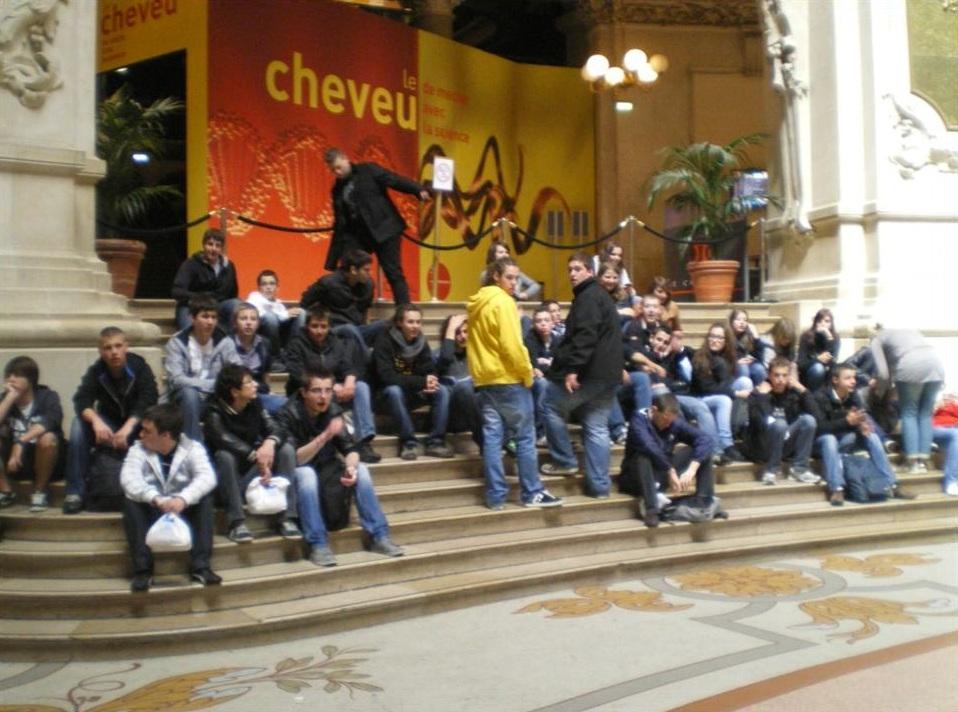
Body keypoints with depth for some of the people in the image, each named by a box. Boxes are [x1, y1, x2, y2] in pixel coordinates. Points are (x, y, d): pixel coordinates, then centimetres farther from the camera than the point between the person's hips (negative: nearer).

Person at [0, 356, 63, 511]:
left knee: (47, 438, -35)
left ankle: (40, 491, -12)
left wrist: (20, 442, -40)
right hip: (15, 459, 3)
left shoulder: (47, 396, -10)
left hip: (43, 460, -3)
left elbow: (50, 422, -31)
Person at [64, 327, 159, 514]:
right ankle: (75, 492, -25)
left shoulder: (140, 367, -13)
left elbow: (148, 402, -26)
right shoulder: (96, 371, -6)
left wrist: (128, 427, -43)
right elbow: (81, 400, -20)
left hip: (136, 423, -2)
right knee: (79, 425, -26)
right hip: (108, 424, 2)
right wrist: (96, 421, -43)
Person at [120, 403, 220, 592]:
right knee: (130, 501, -27)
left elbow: (207, 477, -26)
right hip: (152, 512, 1)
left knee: (205, 498, -27)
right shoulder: (138, 449, -6)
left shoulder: (192, 448, -8)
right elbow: (128, 478, -26)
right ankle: (142, 569, -27)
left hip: (183, 510, 0)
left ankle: (200, 566, -26)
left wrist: (183, 499, -46)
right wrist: (155, 499, -45)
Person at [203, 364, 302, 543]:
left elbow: (275, 429, -10)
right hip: (228, 475, -4)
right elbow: (225, 441, -34)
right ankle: (236, 522, -31)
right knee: (225, 456, -35)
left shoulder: (255, 404, -1)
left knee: (287, 449, -16)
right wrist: (257, 456, -45)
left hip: (254, 468, 4)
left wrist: (270, 442, -35)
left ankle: (286, 518, -20)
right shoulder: (214, 411, -17)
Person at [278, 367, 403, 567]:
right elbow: (294, 459, -28)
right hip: (297, 471, -5)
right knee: (306, 474, -36)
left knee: (361, 470, -17)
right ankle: (318, 545, -32)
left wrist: (351, 467, -30)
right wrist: (324, 436, -39)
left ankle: (378, 537, -13)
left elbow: (350, 449, -7)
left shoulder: (333, 410, -7)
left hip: (325, 467, 5)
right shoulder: (289, 414, -21)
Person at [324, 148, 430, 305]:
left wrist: (418, 190, -26)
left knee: (393, 272, -4)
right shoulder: (337, 189, 13)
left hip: (384, 229, -5)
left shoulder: (368, 170, 1)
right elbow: (339, 223, 15)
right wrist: (332, 261, 12)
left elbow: (394, 180, -8)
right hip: (357, 234, 5)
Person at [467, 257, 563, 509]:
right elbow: (511, 344, -18)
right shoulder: (503, 302, -11)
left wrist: (479, 371, 17)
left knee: (491, 437, 5)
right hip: (509, 378, -8)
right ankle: (532, 493, 5)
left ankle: (496, 496, 5)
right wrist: (527, 372, -9)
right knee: (525, 436, 1)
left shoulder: (476, 304, 15)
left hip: (484, 379, 8)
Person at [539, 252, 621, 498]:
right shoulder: (602, 296, 23)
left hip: (588, 372, -9)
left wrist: (573, 368, -29)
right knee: (597, 428, 7)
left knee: (551, 405, 8)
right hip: (607, 374, 9)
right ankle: (599, 485, 5)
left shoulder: (588, 297, -10)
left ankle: (565, 461, 12)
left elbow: (585, 336, -24)